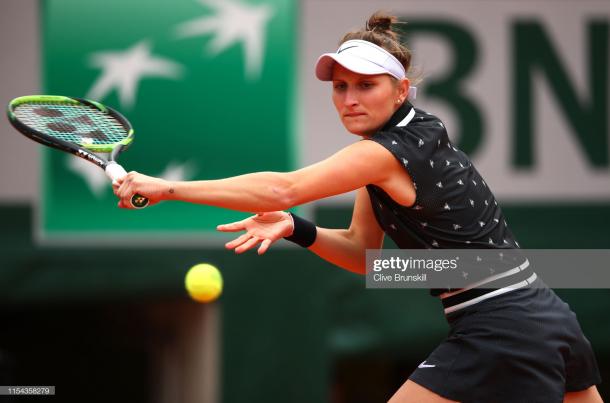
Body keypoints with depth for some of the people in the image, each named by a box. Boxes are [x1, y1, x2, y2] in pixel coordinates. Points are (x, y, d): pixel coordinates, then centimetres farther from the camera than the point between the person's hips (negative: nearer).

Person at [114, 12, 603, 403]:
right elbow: (362, 252, 14)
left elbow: (283, 189, -24)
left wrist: (169, 187, -22)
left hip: (501, 333, -10)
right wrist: (295, 228, -4)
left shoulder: (389, 153, -15)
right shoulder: (411, 137, 13)